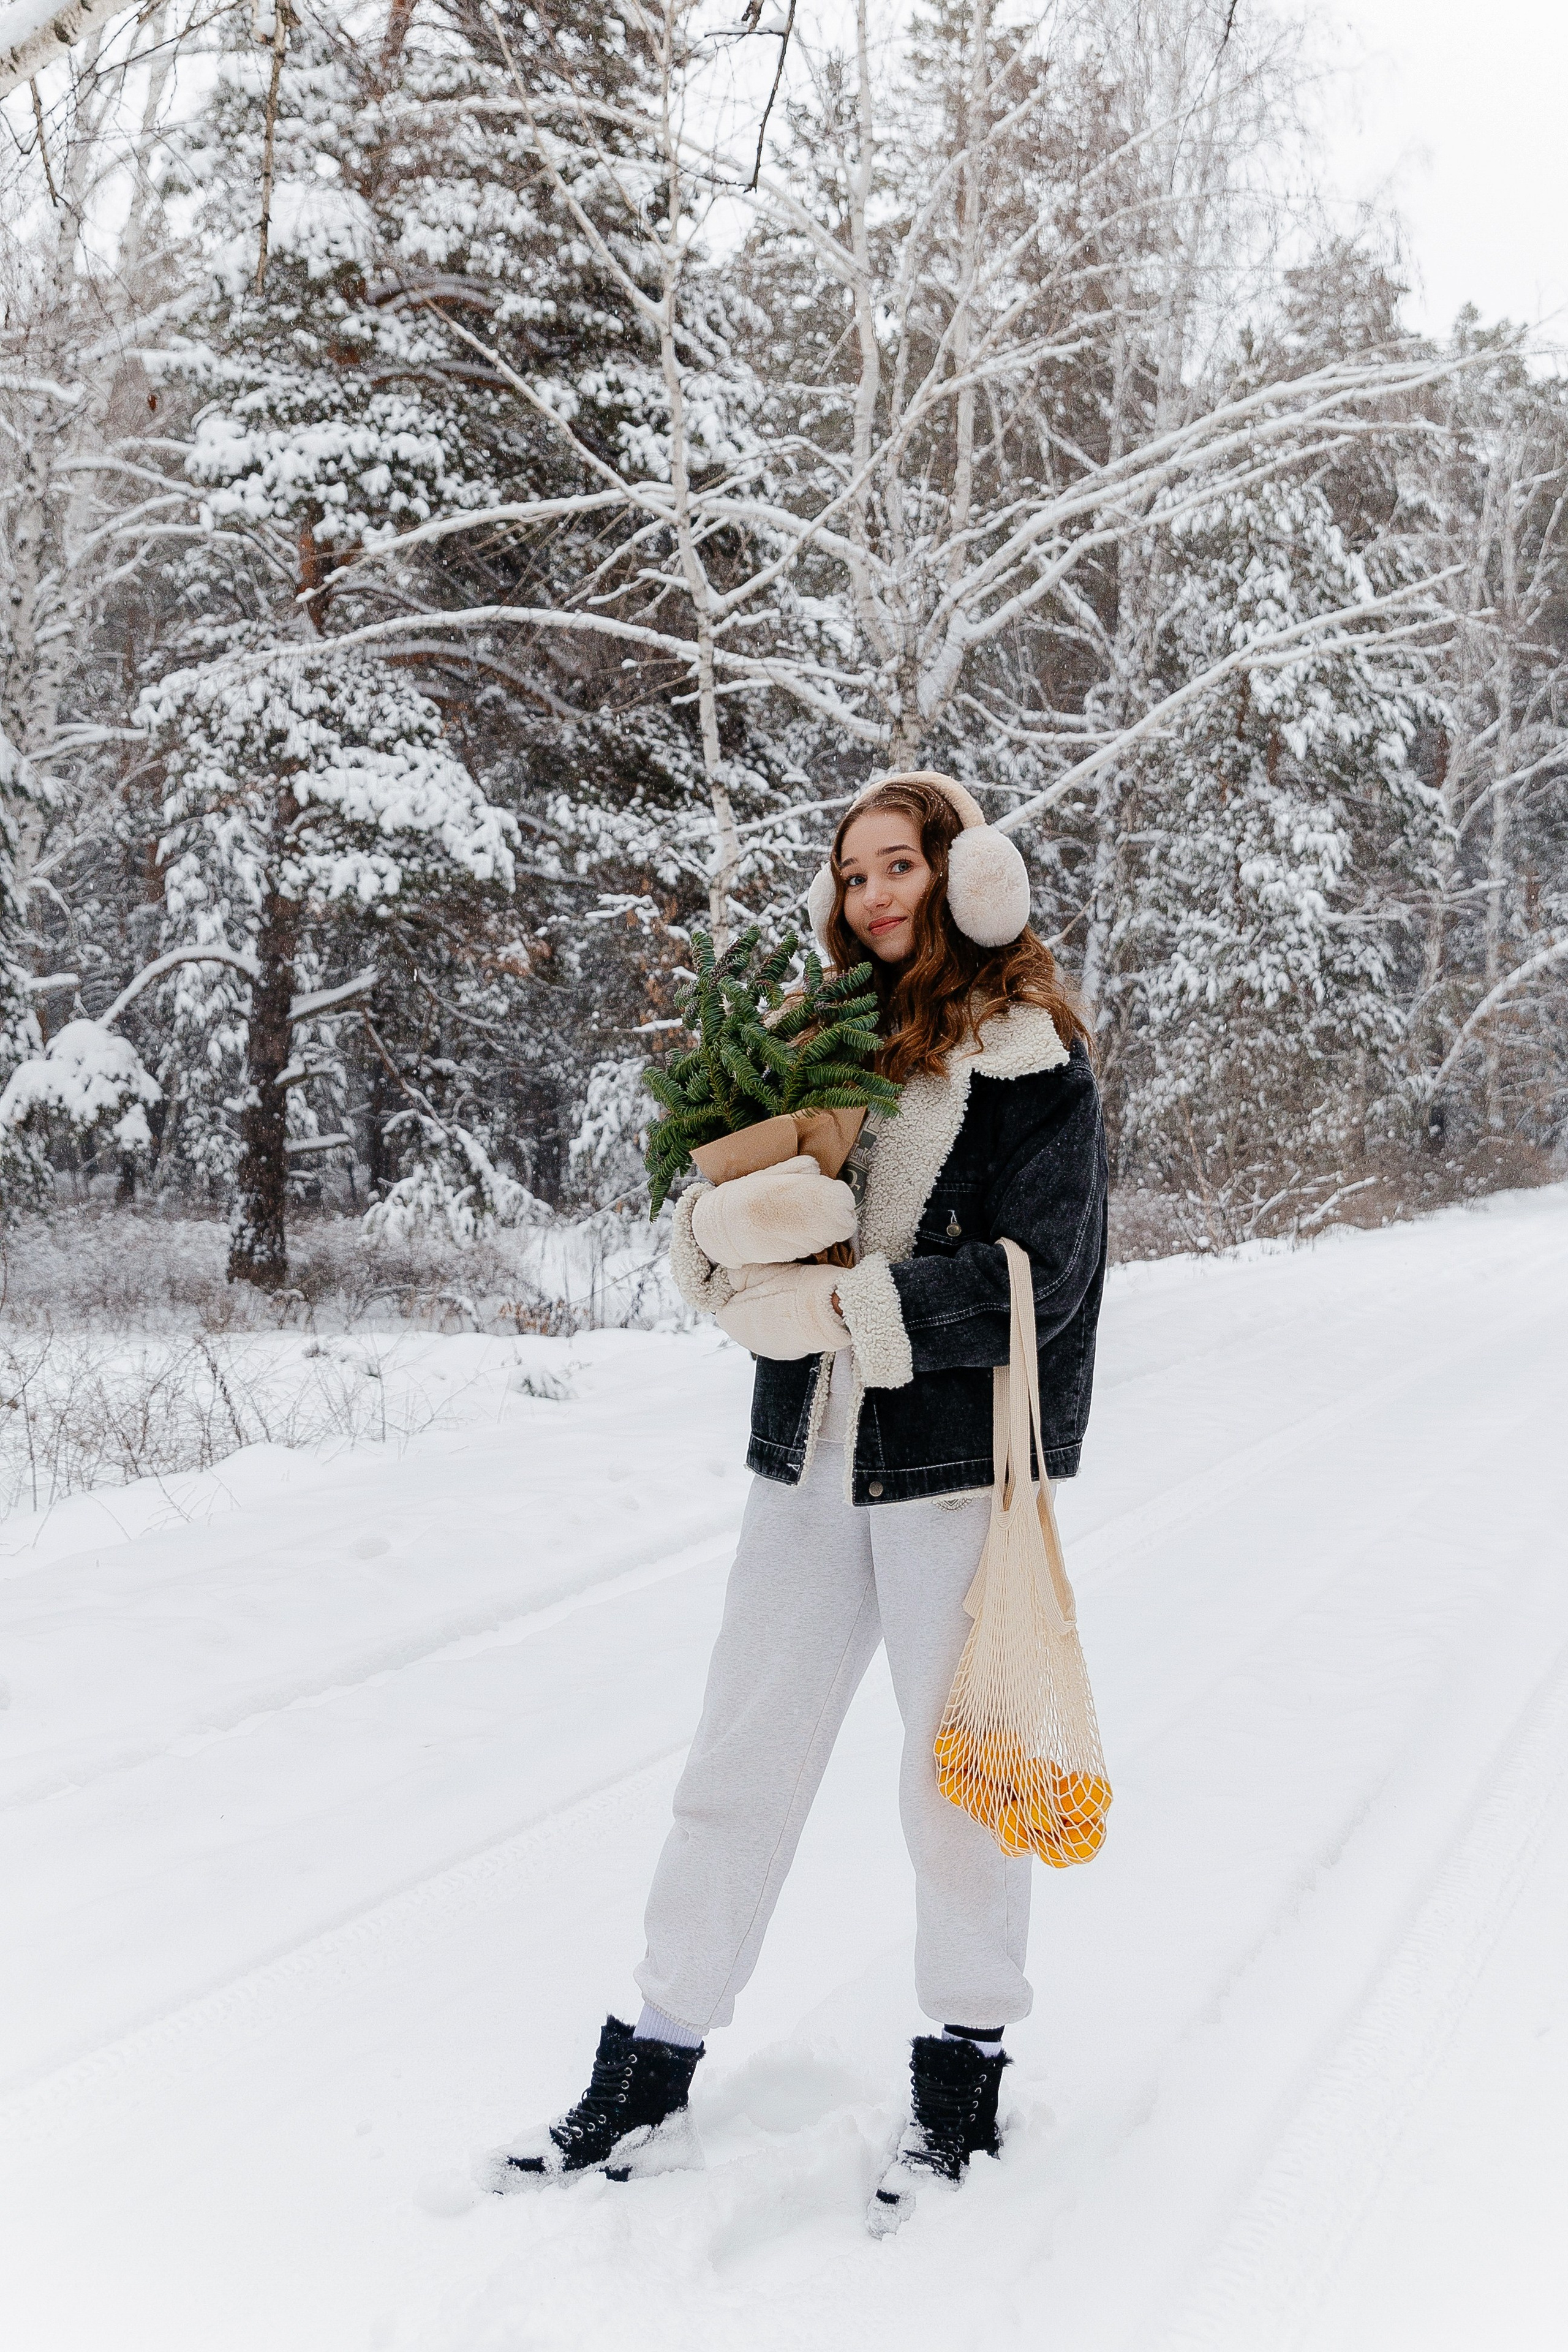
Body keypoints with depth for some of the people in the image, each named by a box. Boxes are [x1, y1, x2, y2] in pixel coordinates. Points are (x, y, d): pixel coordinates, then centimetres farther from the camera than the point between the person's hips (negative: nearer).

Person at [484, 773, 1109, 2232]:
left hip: (960, 1465, -5)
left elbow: (1034, 1281, -14)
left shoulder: (1032, 1060, -4)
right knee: (737, 1768, 8)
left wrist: (841, 1306, -17)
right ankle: (645, 2089, 18)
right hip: (808, 1458, 5)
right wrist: (726, 1219, -15)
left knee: (954, 1779, 7)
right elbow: (712, 1237, 8)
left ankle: (962, 2082, 26)